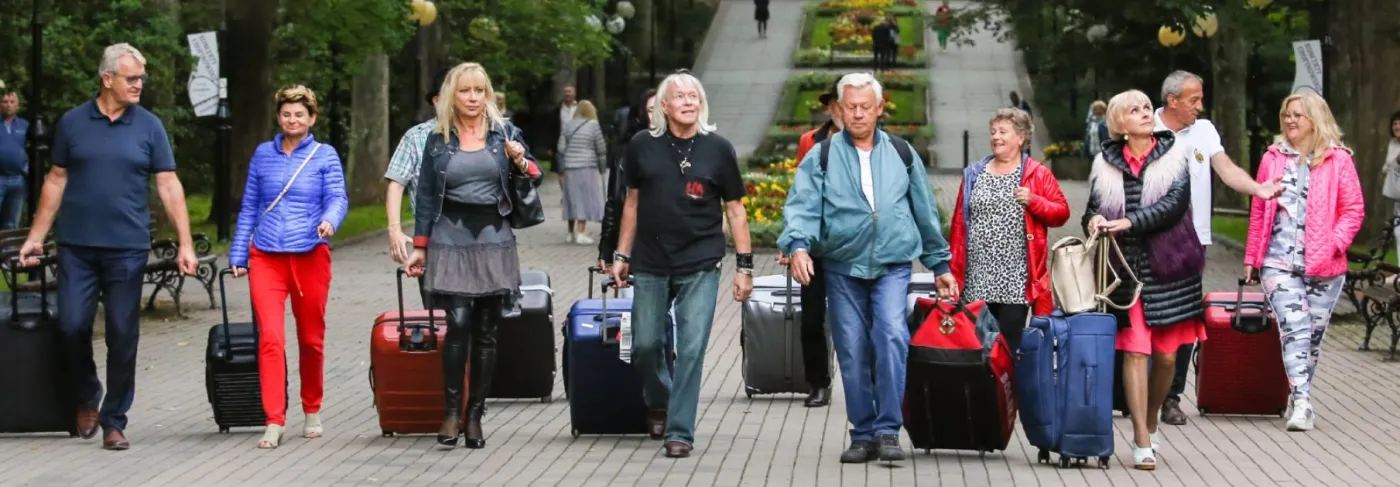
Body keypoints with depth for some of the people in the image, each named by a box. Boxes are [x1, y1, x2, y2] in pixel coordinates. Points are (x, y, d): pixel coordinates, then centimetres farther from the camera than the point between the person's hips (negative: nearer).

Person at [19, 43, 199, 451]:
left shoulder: (149, 126, 3)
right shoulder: (72, 123, 4)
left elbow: (168, 185, 1)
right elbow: (56, 181, 9)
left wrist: (185, 244, -5)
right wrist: (36, 237, 7)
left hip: (127, 248, 0)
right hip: (77, 246, 0)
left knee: (123, 335, 1)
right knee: (72, 325, -4)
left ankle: (114, 421, 12)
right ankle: (87, 397, 21)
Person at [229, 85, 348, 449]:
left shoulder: (325, 156, 5)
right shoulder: (263, 154, 10)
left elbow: (338, 198, -6)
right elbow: (249, 208, 14)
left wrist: (330, 220, -28)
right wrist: (238, 255, 11)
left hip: (310, 256, -1)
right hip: (266, 257, 1)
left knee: (311, 339, 9)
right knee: (270, 339, -11)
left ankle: (312, 412, 28)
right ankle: (274, 422, -11)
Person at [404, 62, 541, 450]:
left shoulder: (505, 133, 7)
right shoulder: (438, 140, 7)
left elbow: (534, 179, 10)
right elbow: (426, 196, 10)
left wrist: (521, 161, -12)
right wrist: (419, 248, 8)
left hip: (494, 239, 1)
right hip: (451, 240, -1)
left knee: (485, 332, 3)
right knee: (458, 324, -14)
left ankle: (475, 415, 9)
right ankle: (451, 413, -7)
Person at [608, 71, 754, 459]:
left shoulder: (717, 149, 0)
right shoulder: (643, 146, 3)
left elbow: (734, 209, 2)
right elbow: (633, 201, 12)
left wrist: (744, 265, -2)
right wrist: (622, 254, 10)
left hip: (700, 266, -2)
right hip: (650, 265, 2)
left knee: (691, 349, -7)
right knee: (645, 344, 8)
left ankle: (680, 431, 0)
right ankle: (658, 403, 37)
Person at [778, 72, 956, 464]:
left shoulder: (901, 154, 11)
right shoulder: (821, 158, 4)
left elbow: (925, 211, 16)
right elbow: (802, 206, -8)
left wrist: (940, 265, 17)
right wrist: (798, 245, -28)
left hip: (893, 266, 0)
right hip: (843, 268, 0)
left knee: (891, 336, -20)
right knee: (852, 352, 1)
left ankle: (888, 430, -16)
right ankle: (863, 435, 13)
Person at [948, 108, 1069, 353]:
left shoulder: (1037, 174, 5)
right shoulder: (974, 174, 13)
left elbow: (1062, 212, 3)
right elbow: (959, 223, 10)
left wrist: (1034, 201, -14)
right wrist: (953, 270, 4)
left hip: (1016, 281, -3)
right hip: (977, 279, 3)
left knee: (1009, 345, -5)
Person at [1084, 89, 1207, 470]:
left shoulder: (1173, 155, 3)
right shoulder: (1106, 163, 7)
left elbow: (1175, 203, -10)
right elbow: (1093, 207, 14)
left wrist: (1129, 222, -19)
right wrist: (1094, 220, -10)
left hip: (1166, 267, 0)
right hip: (1125, 266, 0)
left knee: (1166, 355, 4)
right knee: (1134, 351, -7)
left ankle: (1150, 424, 27)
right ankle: (1142, 443, -4)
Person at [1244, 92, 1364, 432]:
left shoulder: (1338, 160, 1)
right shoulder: (1273, 158, 9)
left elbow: (1354, 209, 0)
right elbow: (1259, 210, 14)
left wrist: (1334, 244, -14)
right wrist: (1252, 257, 13)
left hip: (1323, 265, -1)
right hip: (1279, 261, 1)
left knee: (1313, 333, 6)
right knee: (1293, 327, -14)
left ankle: (1300, 397, 20)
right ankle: (1302, 401, -21)